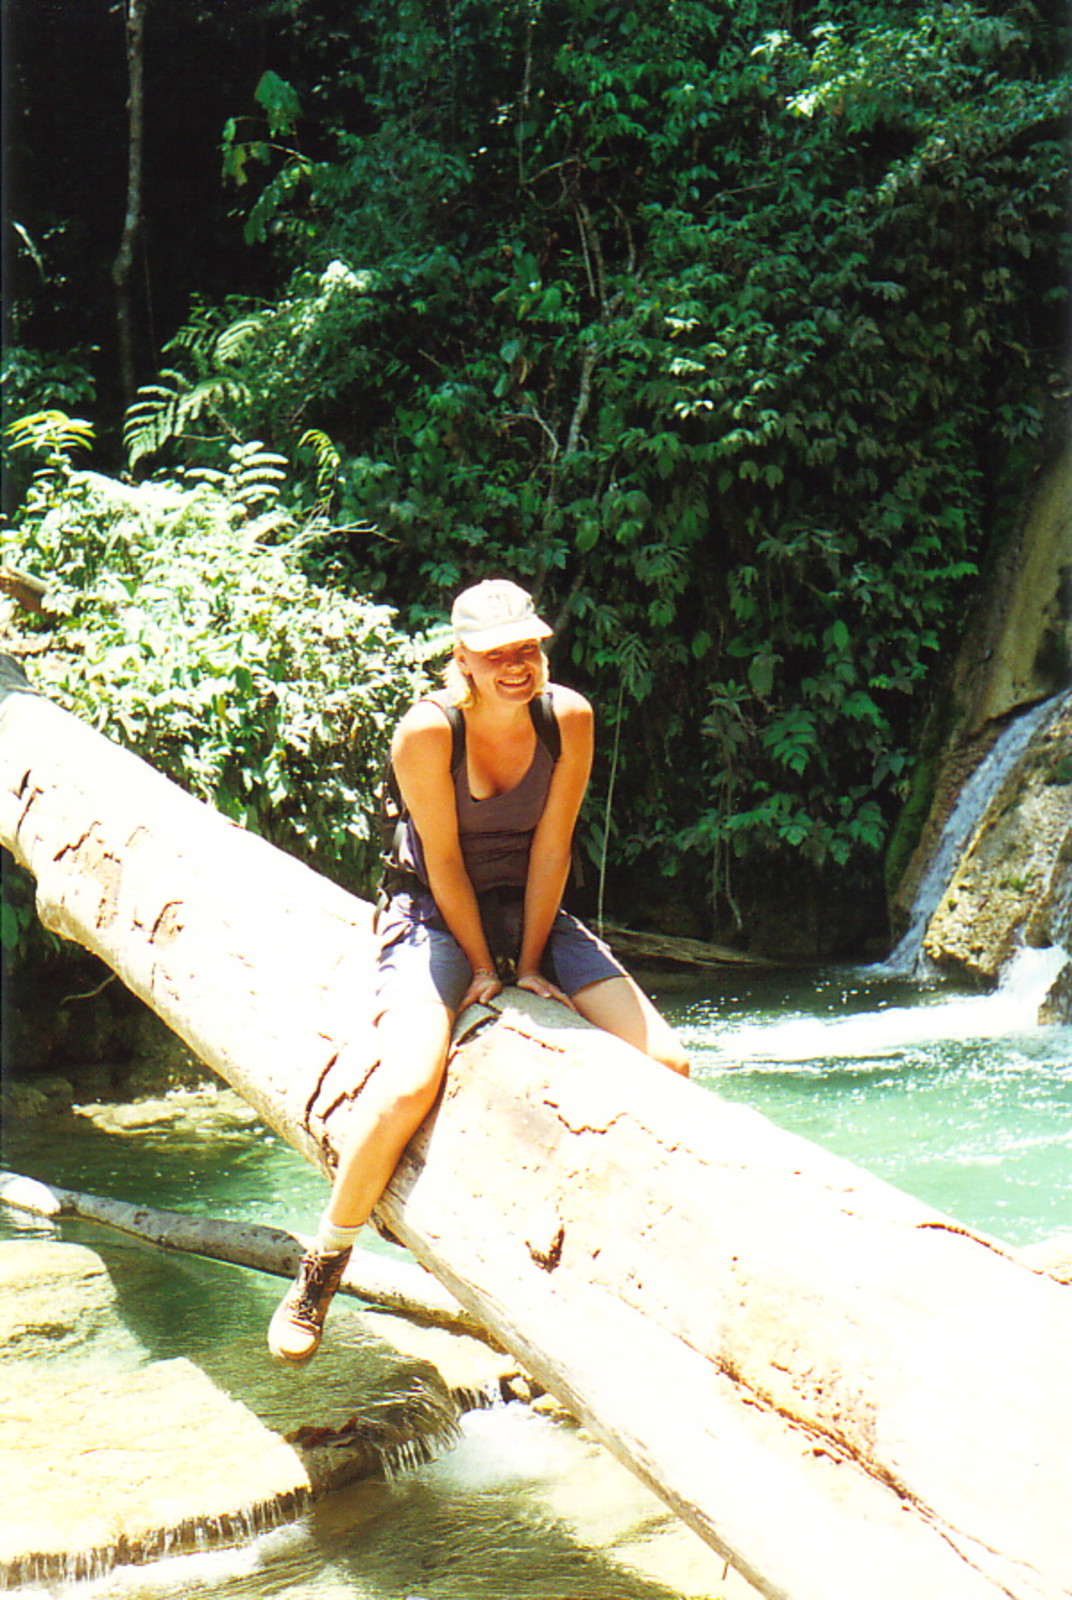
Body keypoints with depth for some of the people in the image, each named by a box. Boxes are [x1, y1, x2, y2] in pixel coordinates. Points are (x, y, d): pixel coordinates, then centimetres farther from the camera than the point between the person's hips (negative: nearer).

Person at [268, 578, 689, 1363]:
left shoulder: (569, 717, -9)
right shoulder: (427, 730, -20)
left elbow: (550, 849, -7)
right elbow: (444, 862, -14)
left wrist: (528, 964, -7)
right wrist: (484, 969, -10)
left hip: (532, 914, 4)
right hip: (435, 917, -4)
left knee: (665, 1065, -12)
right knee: (410, 1082, -30)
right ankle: (322, 1268, -8)